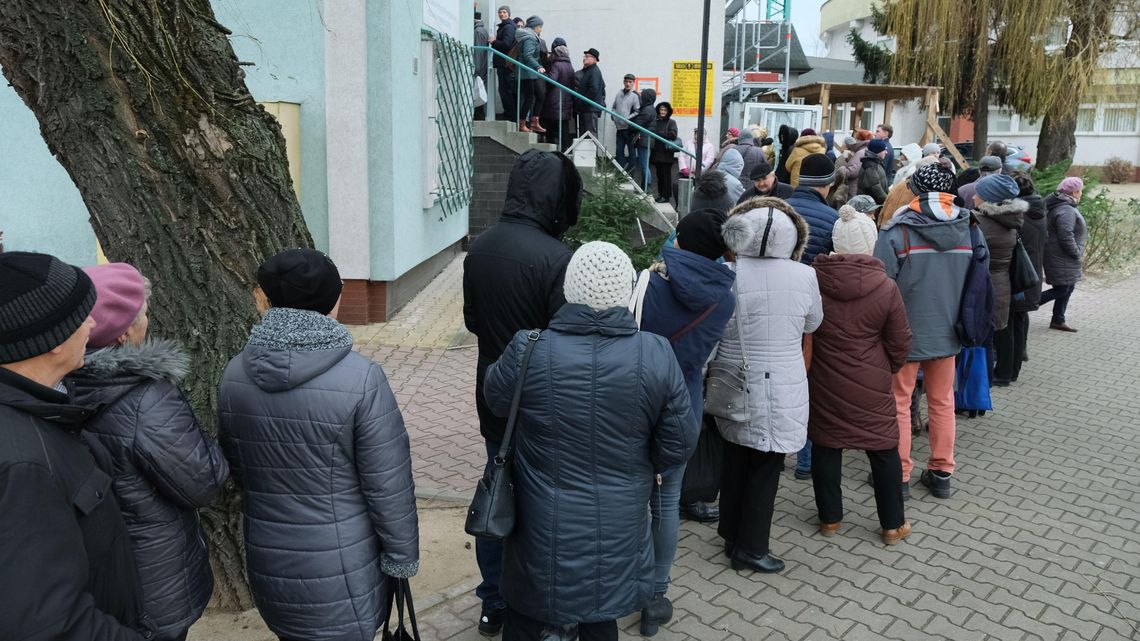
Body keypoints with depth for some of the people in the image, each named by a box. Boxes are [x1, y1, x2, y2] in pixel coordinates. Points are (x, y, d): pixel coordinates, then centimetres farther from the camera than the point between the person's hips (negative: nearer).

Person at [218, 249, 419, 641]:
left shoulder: (234, 375, -7)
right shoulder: (360, 379, -23)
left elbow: (235, 468, 6)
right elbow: (389, 486, -18)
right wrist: (402, 557, -5)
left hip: (269, 563, 5)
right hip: (341, 569, -4)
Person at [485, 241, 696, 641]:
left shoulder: (529, 351, -20)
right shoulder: (656, 356, -16)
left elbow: (495, 401, 0)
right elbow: (678, 446, -8)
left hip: (544, 533, -1)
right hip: (617, 532, 1)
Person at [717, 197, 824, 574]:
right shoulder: (804, 276, -11)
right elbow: (812, 324, 6)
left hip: (736, 387, 2)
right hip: (780, 391, -2)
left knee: (736, 459, 19)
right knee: (766, 466, 10)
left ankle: (732, 533, 35)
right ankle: (750, 548, 19)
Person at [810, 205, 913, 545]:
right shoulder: (886, 288, -12)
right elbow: (900, 342, -1)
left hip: (823, 383, 1)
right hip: (871, 386, -1)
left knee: (825, 447, 14)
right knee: (884, 450, 13)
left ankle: (830, 518, 25)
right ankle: (893, 524, 25)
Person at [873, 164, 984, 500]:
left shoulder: (897, 232, -16)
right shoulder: (968, 231, -1)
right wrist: (965, 325, 20)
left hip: (905, 333, -4)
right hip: (947, 332, 4)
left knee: (899, 403, 7)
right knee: (942, 403, 15)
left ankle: (899, 475, 13)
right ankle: (941, 472, 25)